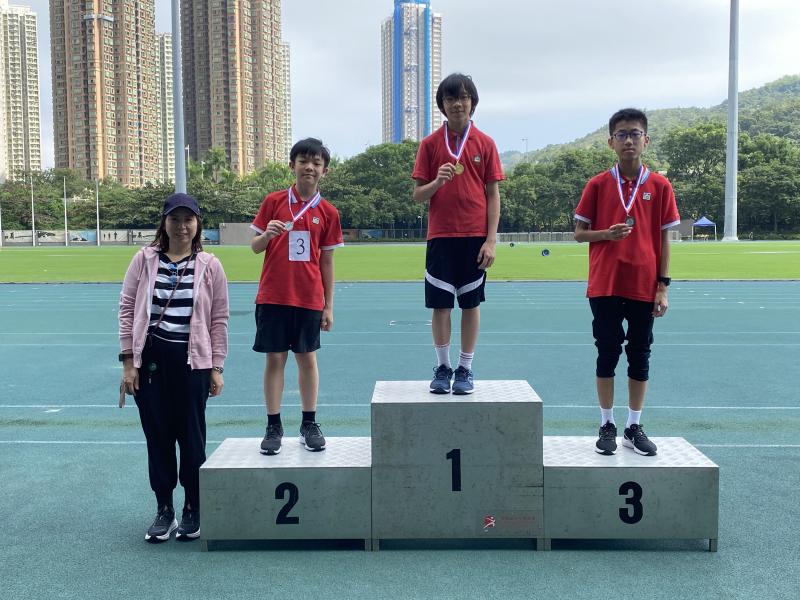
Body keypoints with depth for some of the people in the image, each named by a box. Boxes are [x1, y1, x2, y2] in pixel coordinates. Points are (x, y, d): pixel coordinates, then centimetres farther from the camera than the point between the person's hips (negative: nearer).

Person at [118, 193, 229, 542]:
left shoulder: (210, 266, 1)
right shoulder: (145, 260, 3)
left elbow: (218, 320, 3)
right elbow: (127, 309, 3)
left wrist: (217, 368, 0)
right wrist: (128, 361, -2)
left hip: (192, 362, -1)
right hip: (150, 360, 1)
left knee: (192, 436, 5)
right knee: (157, 435, 7)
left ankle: (193, 510, 21)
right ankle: (164, 509, 21)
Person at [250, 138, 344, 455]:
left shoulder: (328, 212, 4)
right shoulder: (274, 201, 2)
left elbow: (326, 262, 7)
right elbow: (255, 247, 5)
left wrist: (328, 306, 6)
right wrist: (267, 235, -18)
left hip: (309, 298, 1)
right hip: (273, 296, -1)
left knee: (308, 358, 7)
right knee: (275, 358, 3)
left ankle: (309, 424, 19)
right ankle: (274, 426, 12)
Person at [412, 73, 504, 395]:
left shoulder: (485, 143, 3)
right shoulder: (429, 144, 4)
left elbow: (493, 194, 2)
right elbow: (418, 195, 4)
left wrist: (491, 239, -5)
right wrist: (437, 181, -18)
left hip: (475, 237, 0)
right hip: (440, 235, 0)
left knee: (471, 303, 5)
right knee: (440, 304, 4)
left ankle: (465, 369, 16)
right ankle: (442, 368, 17)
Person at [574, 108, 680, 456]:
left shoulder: (660, 187, 3)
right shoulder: (598, 185, 1)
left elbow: (664, 239, 4)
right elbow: (579, 233, 4)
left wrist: (663, 286, -1)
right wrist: (607, 234, -16)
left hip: (644, 287, 1)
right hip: (605, 286, -1)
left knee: (640, 357, 8)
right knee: (607, 355, 5)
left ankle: (634, 428, 19)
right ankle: (607, 426, 17)